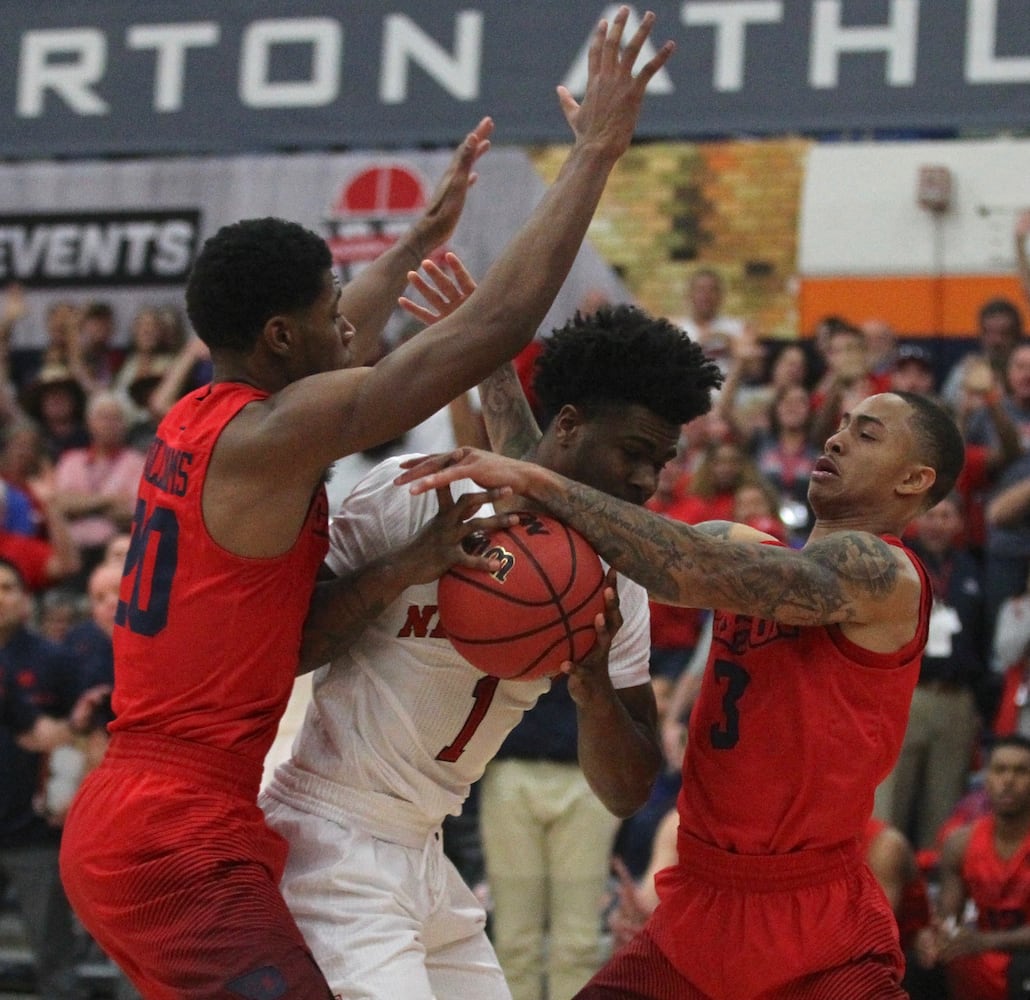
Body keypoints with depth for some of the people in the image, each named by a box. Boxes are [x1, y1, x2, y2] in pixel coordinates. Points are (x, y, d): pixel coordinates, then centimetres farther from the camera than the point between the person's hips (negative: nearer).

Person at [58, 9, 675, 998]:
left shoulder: (196, 420, 10)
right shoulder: (270, 436, -16)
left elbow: (328, 348, 34)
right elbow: (491, 327, -18)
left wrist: (423, 234, 44)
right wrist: (595, 151, -11)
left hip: (121, 824, 10)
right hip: (186, 843, -10)